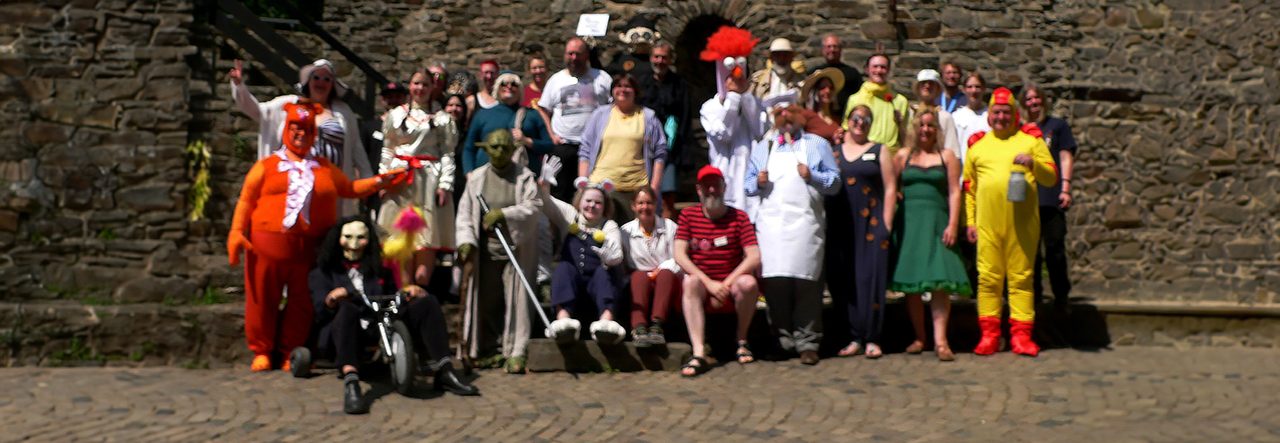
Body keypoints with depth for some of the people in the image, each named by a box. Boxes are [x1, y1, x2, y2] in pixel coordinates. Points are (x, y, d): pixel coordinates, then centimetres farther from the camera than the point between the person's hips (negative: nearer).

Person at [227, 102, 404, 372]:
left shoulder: (325, 168, 17)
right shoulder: (266, 166, 7)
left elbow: (350, 188, 24)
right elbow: (246, 200, 4)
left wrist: (380, 181, 13)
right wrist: (237, 232, -5)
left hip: (308, 246, 2)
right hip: (268, 242, -2)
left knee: (301, 301, 6)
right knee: (263, 298, 2)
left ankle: (292, 352, 17)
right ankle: (261, 351, 12)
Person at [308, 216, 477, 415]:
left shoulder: (379, 270, 31)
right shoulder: (323, 272, 19)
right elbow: (320, 311, 2)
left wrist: (411, 291, -3)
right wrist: (331, 299, -21)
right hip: (338, 335, -4)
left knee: (427, 303, -12)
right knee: (347, 308, -38)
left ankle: (444, 372, -24)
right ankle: (351, 383, -59)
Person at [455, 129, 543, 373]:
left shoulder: (524, 177, 1)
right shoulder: (476, 178, 8)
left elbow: (534, 206, -11)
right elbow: (465, 213, 5)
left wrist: (503, 213, -21)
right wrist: (466, 241, -9)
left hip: (517, 249, -3)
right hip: (485, 250, 3)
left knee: (516, 300, -6)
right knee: (487, 300, 6)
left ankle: (516, 353, -4)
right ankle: (492, 350, 18)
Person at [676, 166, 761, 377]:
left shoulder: (739, 217, -1)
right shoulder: (688, 215, 2)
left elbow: (754, 257, -11)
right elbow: (679, 255, -9)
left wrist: (726, 285, -20)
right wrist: (709, 283, -20)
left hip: (731, 285, 0)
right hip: (702, 286, 1)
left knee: (748, 282, -32)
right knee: (690, 282, -32)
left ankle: (742, 340, -5)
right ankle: (699, 354, -41)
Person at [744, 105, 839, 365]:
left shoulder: (818, 145, 15)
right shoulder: (763, 147, 24)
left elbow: (834, 181, 9)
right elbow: (749, 184, 21)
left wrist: (812, 176, -8)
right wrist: (758, 182, -1)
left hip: (805, 223, -2)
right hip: (770, 222, 2)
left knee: (805, 280, -10)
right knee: (774, 281, -9)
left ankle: (807, 342, -6)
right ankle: (781, 339, 0)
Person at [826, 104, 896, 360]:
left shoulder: (879, 152, 9)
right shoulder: (832, 152, 14)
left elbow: (890, 189, 4)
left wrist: (886, 224, -6)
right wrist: (825, 224, 3)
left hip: (871, 224, -2)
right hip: (840, 228, 2)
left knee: (871, 279, -6)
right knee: (844, 282, 0)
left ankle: (872, 339, -1)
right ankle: (854, 337, 7)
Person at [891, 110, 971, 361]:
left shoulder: (947, 156, 10)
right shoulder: (903, 156, 12)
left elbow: (954, 192, 4)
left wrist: (952, 225, -6)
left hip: (936, 222, -1)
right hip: (909, 222, 1)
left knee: (940, 280, -11)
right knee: (910, 282, 1)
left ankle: (940, 341, -14)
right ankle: (919, 338, 9)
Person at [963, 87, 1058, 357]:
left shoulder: (1031, 141, 11)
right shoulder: (978, 145, 17)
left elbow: (1051, 178, 6)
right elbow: (969, 187, 19)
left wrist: (1034, 164, -13)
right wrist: (970, 221, 10)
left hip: (1022, 222, -1)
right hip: (987, 222, 2)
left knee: (1021, 277, -1)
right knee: (988, 277, -1)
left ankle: (1021, 335, 3)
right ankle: (989, 335, 5)